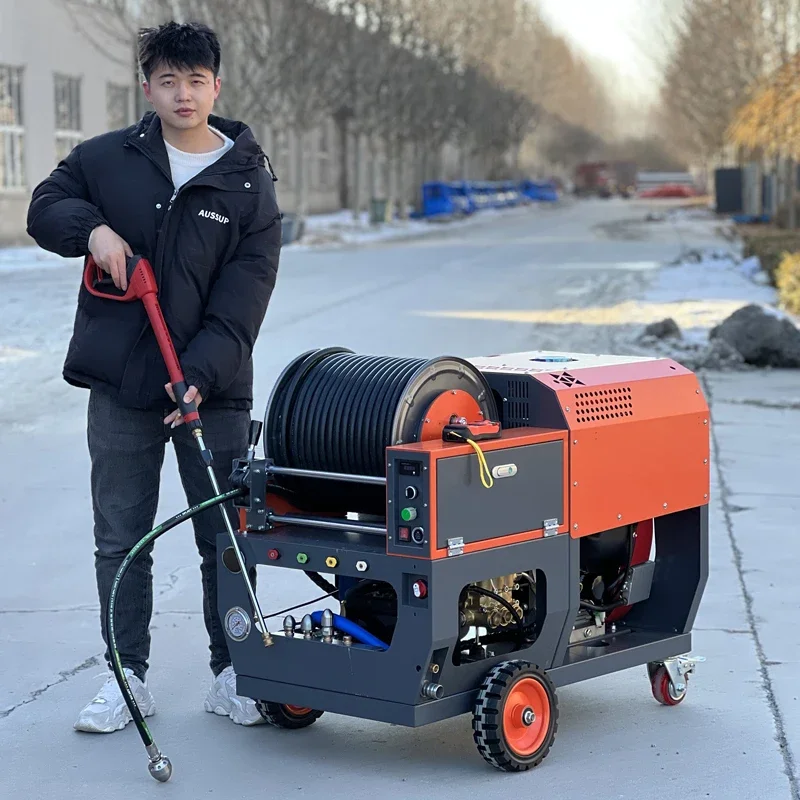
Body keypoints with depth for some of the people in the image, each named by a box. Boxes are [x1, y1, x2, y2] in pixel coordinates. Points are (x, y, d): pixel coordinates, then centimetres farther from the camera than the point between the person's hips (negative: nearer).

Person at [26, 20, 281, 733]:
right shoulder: (108, 159, 2)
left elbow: (246, 290, -9)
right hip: (120, 384, 1)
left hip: (213, 387, -1)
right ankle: (128, 677, 19)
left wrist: (202, 372, -21)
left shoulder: (249, 181, -3)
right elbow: (46, 207, 15)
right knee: (121, 539, 8)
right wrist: (92, 228, -8)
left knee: (226, 538, 6)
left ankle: (233, 675, 19)